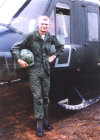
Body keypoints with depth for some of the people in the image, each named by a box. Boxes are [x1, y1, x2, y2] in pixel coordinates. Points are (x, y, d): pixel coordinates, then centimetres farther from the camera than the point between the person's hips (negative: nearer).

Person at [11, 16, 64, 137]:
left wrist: (54, 56, 11)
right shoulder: (31, 36, -7)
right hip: (34, 71, -4)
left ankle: (45, 119, 25)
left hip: (46, 70, 4)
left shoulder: (50, 38, 6)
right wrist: (19, 60, -16)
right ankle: (39, 123, 4)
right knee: (37, 97, -4)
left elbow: (61, 48, 24)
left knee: (45, 97, 11)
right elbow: (15, 47, -5)